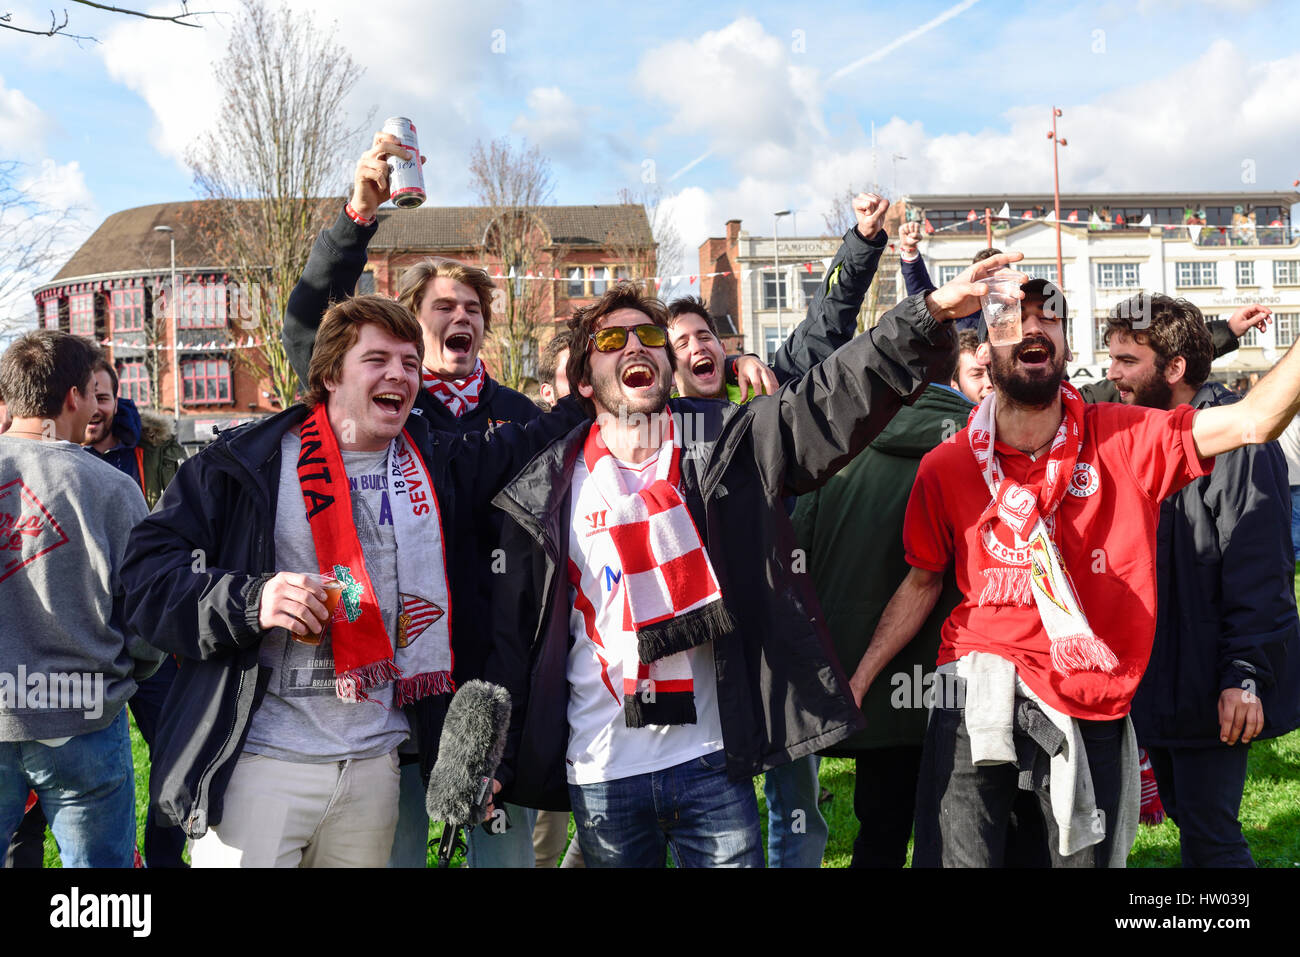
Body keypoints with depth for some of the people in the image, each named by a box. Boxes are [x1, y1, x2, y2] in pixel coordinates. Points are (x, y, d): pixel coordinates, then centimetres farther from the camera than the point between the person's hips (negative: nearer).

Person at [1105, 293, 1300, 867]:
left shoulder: (1233, 438, -14)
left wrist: (1246, 674, -24)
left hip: (1208, 685, -8)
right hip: (1156, 680, 8)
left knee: (1210, 835, -4)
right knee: (1187, 816, 17)